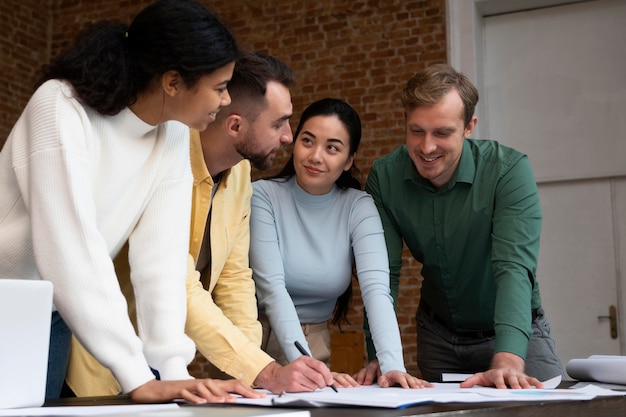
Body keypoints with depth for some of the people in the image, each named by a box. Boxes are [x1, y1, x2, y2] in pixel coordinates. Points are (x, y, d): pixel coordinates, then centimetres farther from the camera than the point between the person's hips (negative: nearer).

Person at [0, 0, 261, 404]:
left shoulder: (174, 135, -7)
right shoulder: (61, 107, -24)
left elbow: (161, 252, -12)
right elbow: (71, 249, -32)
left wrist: (173, 368, -21)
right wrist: (138, 377, -34)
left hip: (51, 319, 5)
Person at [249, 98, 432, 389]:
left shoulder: (359, 207, -3)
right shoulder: (263, 196, -9)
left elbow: (376, 288, -16)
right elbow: (271, 287, -18)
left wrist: (393, 365, -30)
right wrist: (303, 364, -31)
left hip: (314, 343, 1)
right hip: (253, 341, -1)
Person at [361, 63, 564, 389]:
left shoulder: (509, 170, -24)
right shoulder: (384, 177, -15)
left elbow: (514, 267, -33)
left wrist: (508, 361, -46)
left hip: (514, 331, -2)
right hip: (437, 333, 2)